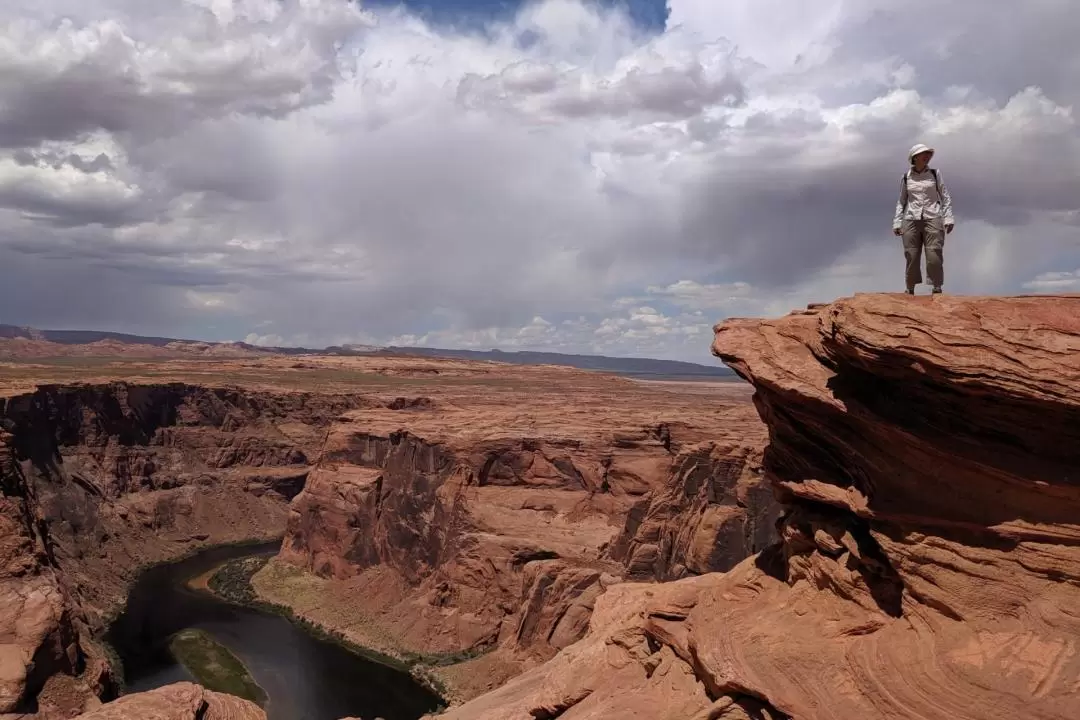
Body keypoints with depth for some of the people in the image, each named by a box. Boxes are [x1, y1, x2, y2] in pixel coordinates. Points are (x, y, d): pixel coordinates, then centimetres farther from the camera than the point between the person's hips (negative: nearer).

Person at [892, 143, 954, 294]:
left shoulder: (935, 174, 7)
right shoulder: (906, 177, 9)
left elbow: (945, 197, 7)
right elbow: (901, 201, 14)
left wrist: (948, 218, -3)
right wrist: (897, 223, 6)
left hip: (932, 219, -1)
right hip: (911, 220, 1)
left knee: (934, 256, -10)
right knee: (911, 256, -1)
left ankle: (937, 288, -6)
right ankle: (910, 289, 7)